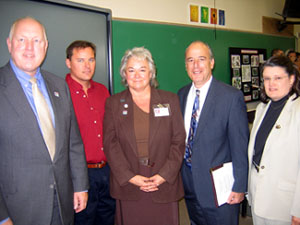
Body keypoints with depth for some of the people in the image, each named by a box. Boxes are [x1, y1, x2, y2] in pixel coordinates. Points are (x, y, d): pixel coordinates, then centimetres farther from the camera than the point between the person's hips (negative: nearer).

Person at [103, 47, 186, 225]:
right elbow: (110, 144, -1)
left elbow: (179, 141, 1)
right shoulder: (113, 103, 5)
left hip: (164, 186, 0)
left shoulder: (170, 100, 5)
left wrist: (164, 175, -9)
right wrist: (130, 177, -10)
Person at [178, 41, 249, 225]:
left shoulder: (232, 96, -14)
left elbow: (240, 146, -13)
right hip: (189, 182, 6)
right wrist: (179, 172, 9)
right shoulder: (182, 94, 4)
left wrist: (239, 186, -12)